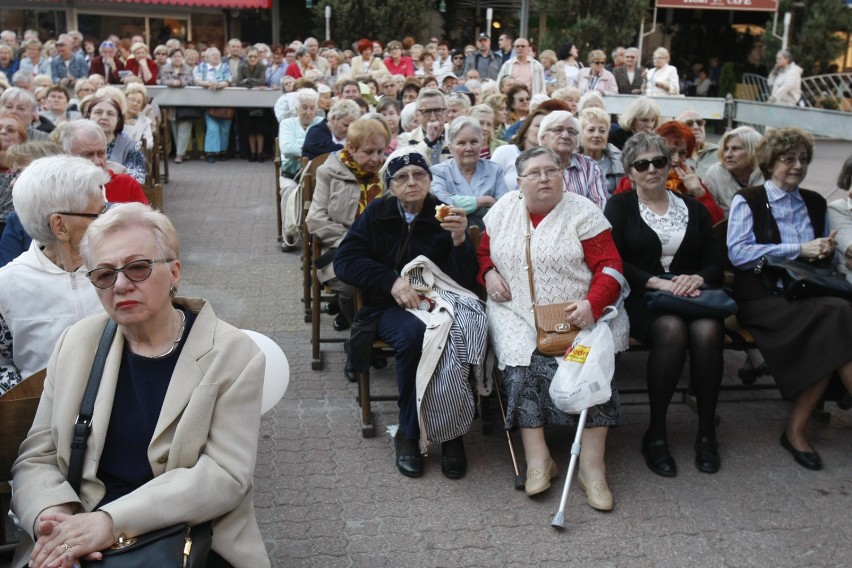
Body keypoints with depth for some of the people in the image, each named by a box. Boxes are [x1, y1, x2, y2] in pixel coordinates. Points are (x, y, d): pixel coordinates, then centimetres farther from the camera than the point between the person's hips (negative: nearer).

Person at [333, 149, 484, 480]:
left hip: (438, 298, 1)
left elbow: (465, 278, -1)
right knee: (413, 333, -35)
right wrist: (392, 281, -17)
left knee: (454, 332, -34)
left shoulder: (443, 216, 7)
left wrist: (459, 240, -20)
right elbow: (344, 260, -3)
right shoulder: (377, 214, 8)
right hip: (389, 304, 0)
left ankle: (449, 431, -20)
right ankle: (409, 431, -18)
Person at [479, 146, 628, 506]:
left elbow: (610, 266, -3)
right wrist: (488, 273, 1)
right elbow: (483, 251, 24)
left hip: (576, 316, -2)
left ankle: (592, 465, -23)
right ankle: (537, 458, -22)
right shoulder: (503, 210, 12)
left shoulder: (582, 212, 1)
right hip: (517, 313, 2)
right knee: (522, 360, -27)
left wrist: (592, 305, -20)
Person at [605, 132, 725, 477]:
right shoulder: (620, 206, 10)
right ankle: (656, 433, -22)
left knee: (707, 330, -31)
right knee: (671, 329, -35)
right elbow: (614, 263, -4)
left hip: (691, 292, 3)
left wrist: (698, 278, -12)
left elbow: (715, 263, 11)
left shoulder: (693, 209, 19)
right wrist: (659, 282, -16)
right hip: (641, 297, -2)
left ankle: (707, 432, -16)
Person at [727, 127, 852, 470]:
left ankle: (797, 429, -20)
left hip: (807, 296, 5)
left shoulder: (815, 203, 23)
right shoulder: (747, 201, 6)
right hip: (762, 298, -5)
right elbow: (738, 253, -9)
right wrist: (800, 249, -10)